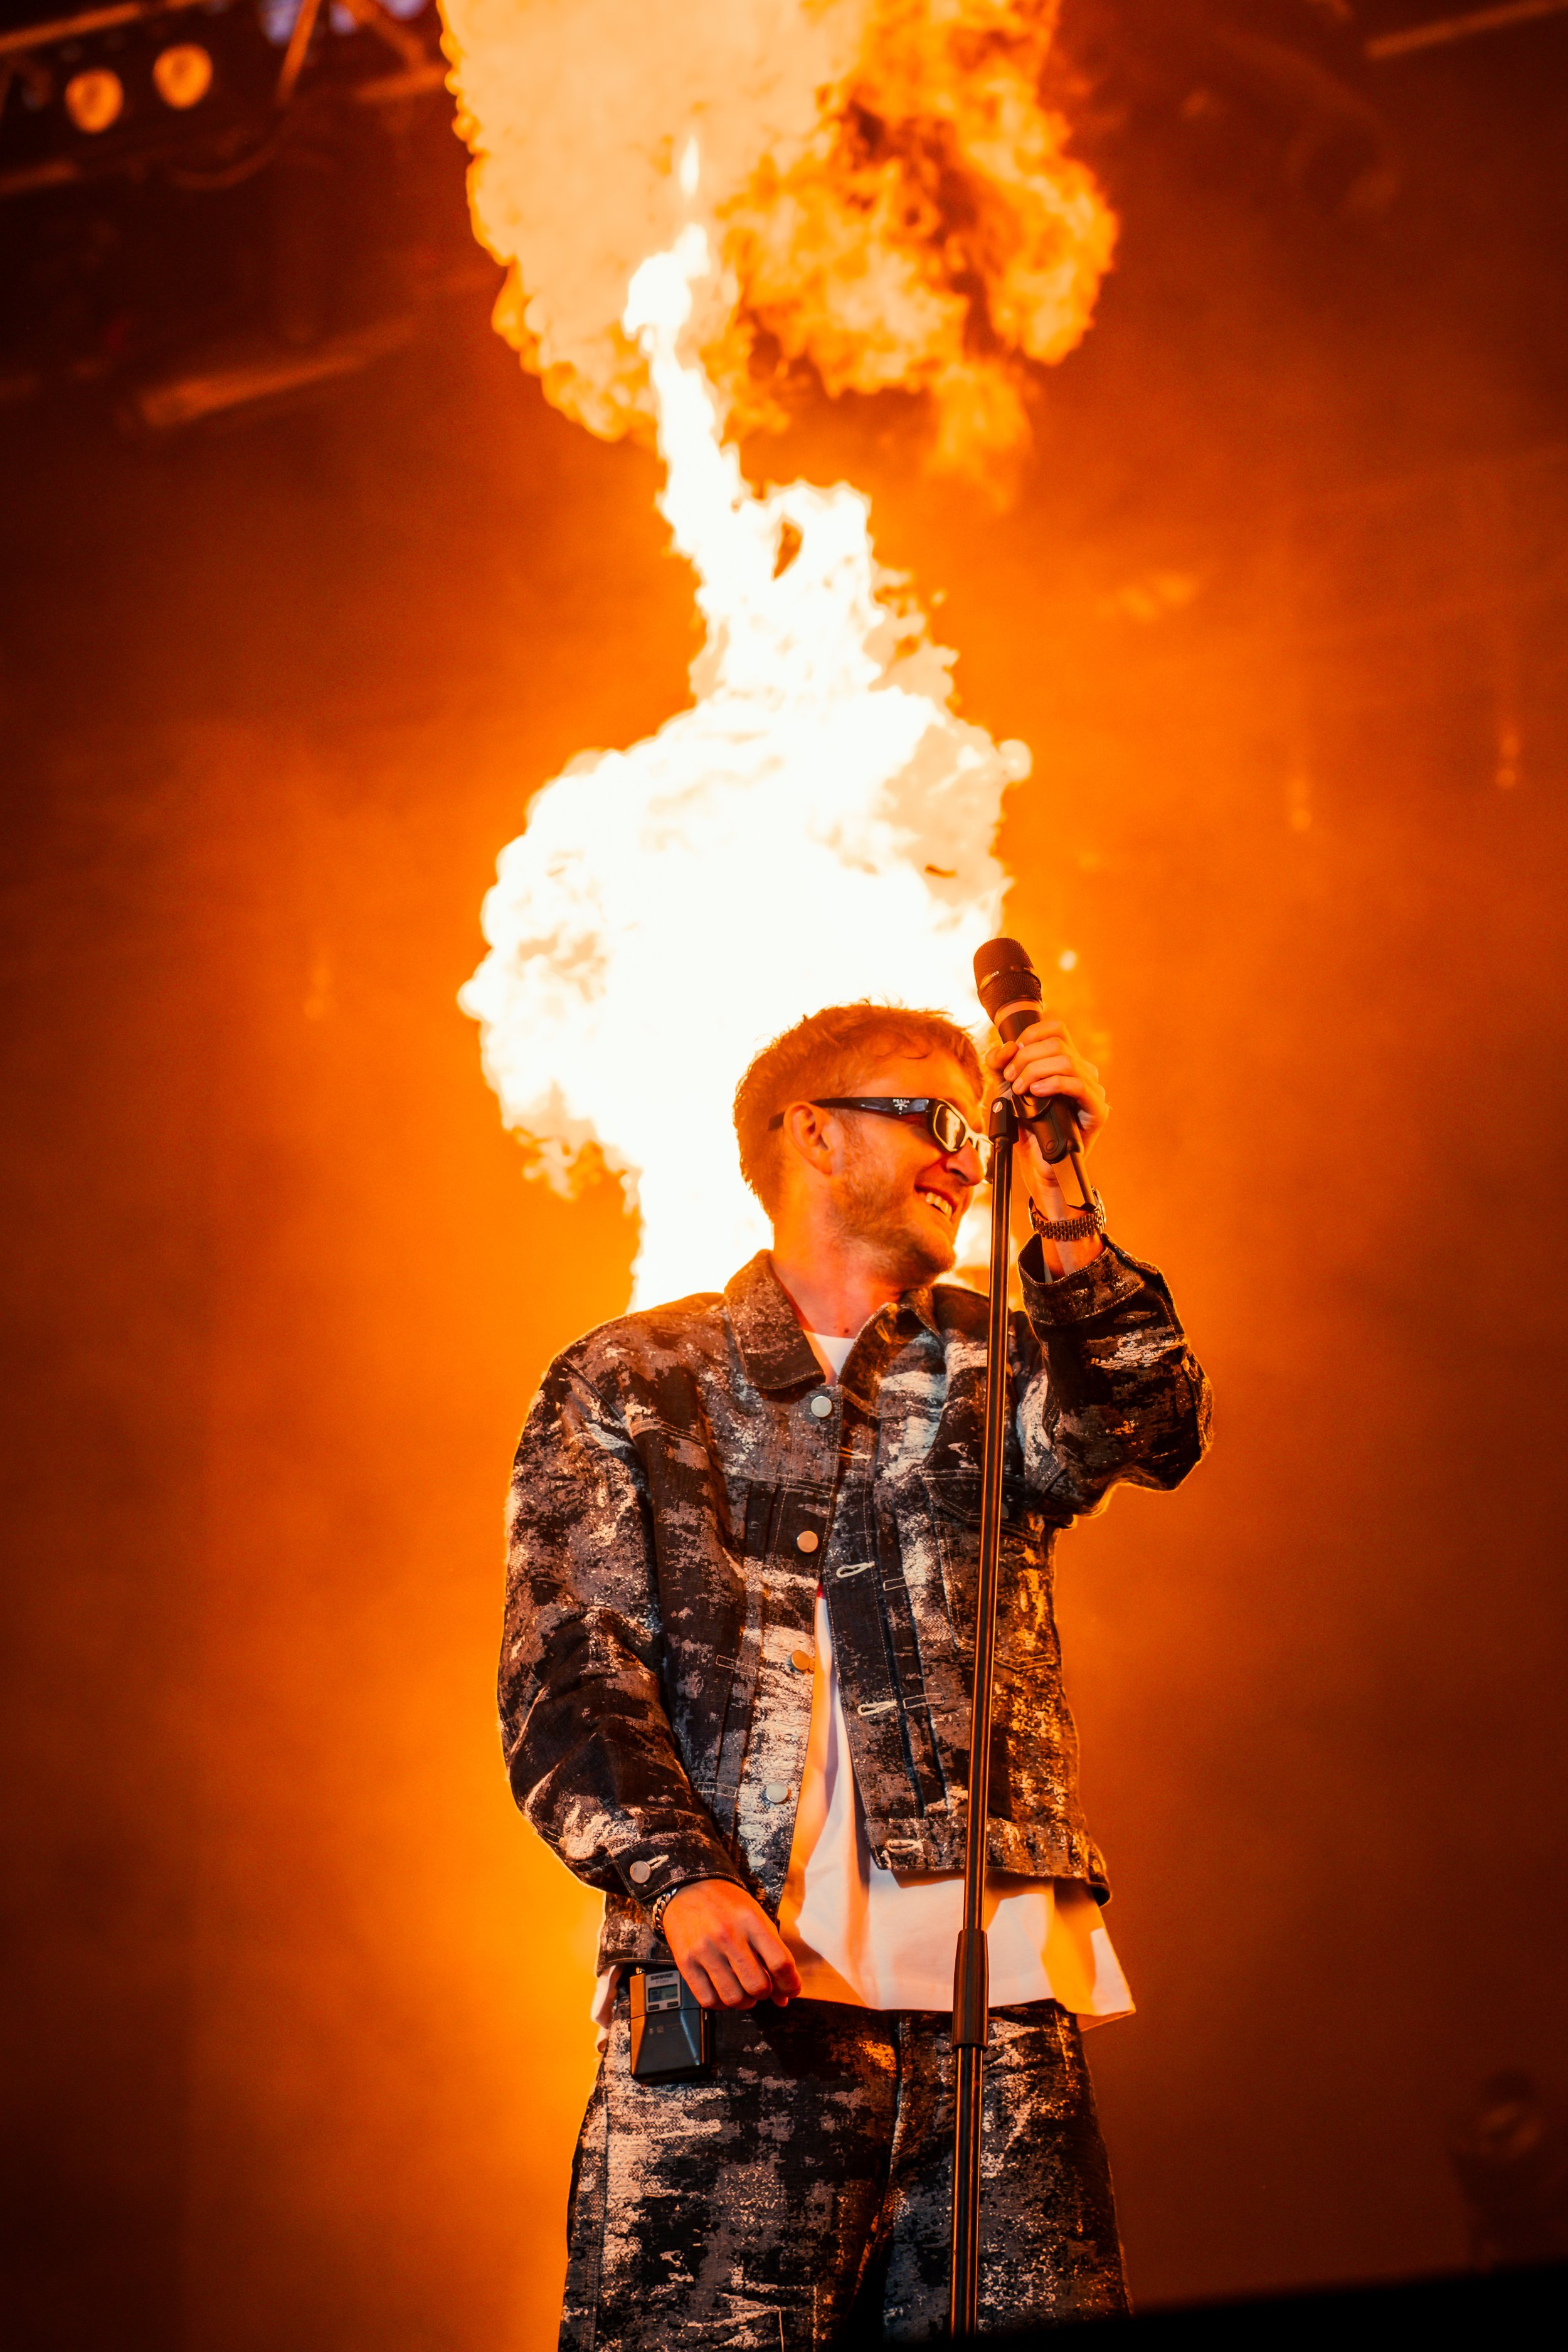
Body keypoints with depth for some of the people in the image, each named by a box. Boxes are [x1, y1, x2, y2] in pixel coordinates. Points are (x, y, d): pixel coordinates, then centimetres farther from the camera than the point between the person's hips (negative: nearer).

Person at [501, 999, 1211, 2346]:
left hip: (997, 1995, 3)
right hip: (738, 1989, -2)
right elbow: (566, 1667, 2)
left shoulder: (995, 1367, 21)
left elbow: (1144, 1433, -1)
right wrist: (677, 1873, -14)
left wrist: (1063, 1215, -14)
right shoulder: (627, 1387, 13)